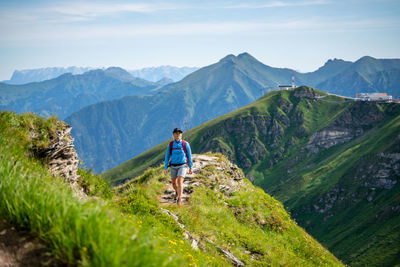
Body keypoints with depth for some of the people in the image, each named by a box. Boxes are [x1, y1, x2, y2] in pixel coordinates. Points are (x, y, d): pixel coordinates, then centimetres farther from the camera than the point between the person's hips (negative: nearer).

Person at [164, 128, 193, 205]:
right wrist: (165, 168, -3)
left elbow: (189, 156, 0)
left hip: (182, 166, -3)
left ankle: (179, 199, -15)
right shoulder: (170, 144, -2)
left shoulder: (185, 144, -8)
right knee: (174, 183, 16)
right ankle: (177, 192, 49)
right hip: (173, 167, 3)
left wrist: (190, 167, 2)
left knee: (180, 182, -20)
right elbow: (167, 156, 2)